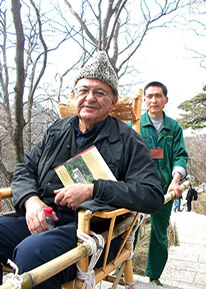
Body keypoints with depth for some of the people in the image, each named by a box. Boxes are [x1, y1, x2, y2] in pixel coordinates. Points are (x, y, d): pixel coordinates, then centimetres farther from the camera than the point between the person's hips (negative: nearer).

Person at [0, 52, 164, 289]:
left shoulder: (127, 141, -1)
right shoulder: (57, 131, 16)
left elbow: (153, 196, -9)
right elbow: (25, 169, 17)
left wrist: (93, 190, -18)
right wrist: (31, 200, -7)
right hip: (42, 219, 5)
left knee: (31, 252, -32)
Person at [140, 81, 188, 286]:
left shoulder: (174, 127, 9)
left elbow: (180, 155, 2)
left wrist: (175, 180, -15)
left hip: (165, 188, 3)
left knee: (160, 233, 14)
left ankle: (154, 275, 32)